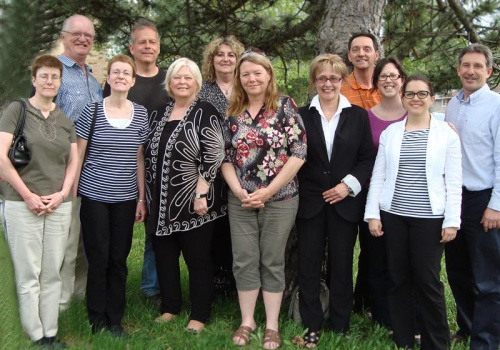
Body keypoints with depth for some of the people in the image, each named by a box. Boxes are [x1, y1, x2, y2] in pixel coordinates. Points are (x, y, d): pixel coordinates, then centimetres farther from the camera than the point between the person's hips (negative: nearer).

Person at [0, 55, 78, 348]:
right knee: (29, 275, 1)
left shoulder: (66, 120, 12)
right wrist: (28, 195, -10)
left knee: (53, 273, 8)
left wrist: (62, 194, -1)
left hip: (60, 206, 4)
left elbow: (73, 161, 14)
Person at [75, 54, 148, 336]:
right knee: (99, 258, 3)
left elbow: (139, 158, 7)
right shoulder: (92, 110, -3)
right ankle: (97, 319, 20)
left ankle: (115, 318, 22)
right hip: (94, 196, -2)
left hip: (126, 198, 2)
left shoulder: (141, 114, 4)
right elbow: (78, 154, -1)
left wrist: (142, 198, 5)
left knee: (119, 259, 8)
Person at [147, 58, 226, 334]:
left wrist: (202, 194, -20)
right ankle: (170, 307, 30)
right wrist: (149, 197, 16)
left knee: (198, 259, 4)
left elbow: (213, 156, -15)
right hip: (163, 200, 7)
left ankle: (199, 315, 17)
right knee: (164, 255, 13)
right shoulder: (162, 113, 12)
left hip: (193, 199, -6)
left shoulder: (205, 113, -8)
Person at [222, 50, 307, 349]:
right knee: (244, 260, 8)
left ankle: (272, 325, 20)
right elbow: (225, 156, 6)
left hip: (279, 199, -3)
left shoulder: (285, 106, -5)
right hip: (240, 200, 3)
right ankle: (247, 321, 24)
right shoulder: (233, 111, 6)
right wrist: (239, 191, -9)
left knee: (273, 261, 7)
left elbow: (299, 153, -11)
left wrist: (268, 191, -13)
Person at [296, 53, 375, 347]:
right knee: (309, 265, 6)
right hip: (310, 202, 0)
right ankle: (312, 326, 19)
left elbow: (368, 158, 3)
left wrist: (349, 184, -10)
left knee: (342, 265, 8)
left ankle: (341, 326, 23)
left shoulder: (358, 115, 4)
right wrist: (299, 190, -7)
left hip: (345, 202, 0)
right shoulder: (302, 115, 3)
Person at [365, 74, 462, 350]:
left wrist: (452, 220, -6)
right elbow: (378, 176, 6)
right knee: (398, 279, 8)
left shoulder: (446, 134, 0)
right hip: (393, 215, 3)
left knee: (428, 281, 0)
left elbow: (453, 182, -1)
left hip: (430, 218, -2)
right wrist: (372, 213, 0)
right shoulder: (389, 132, 6)